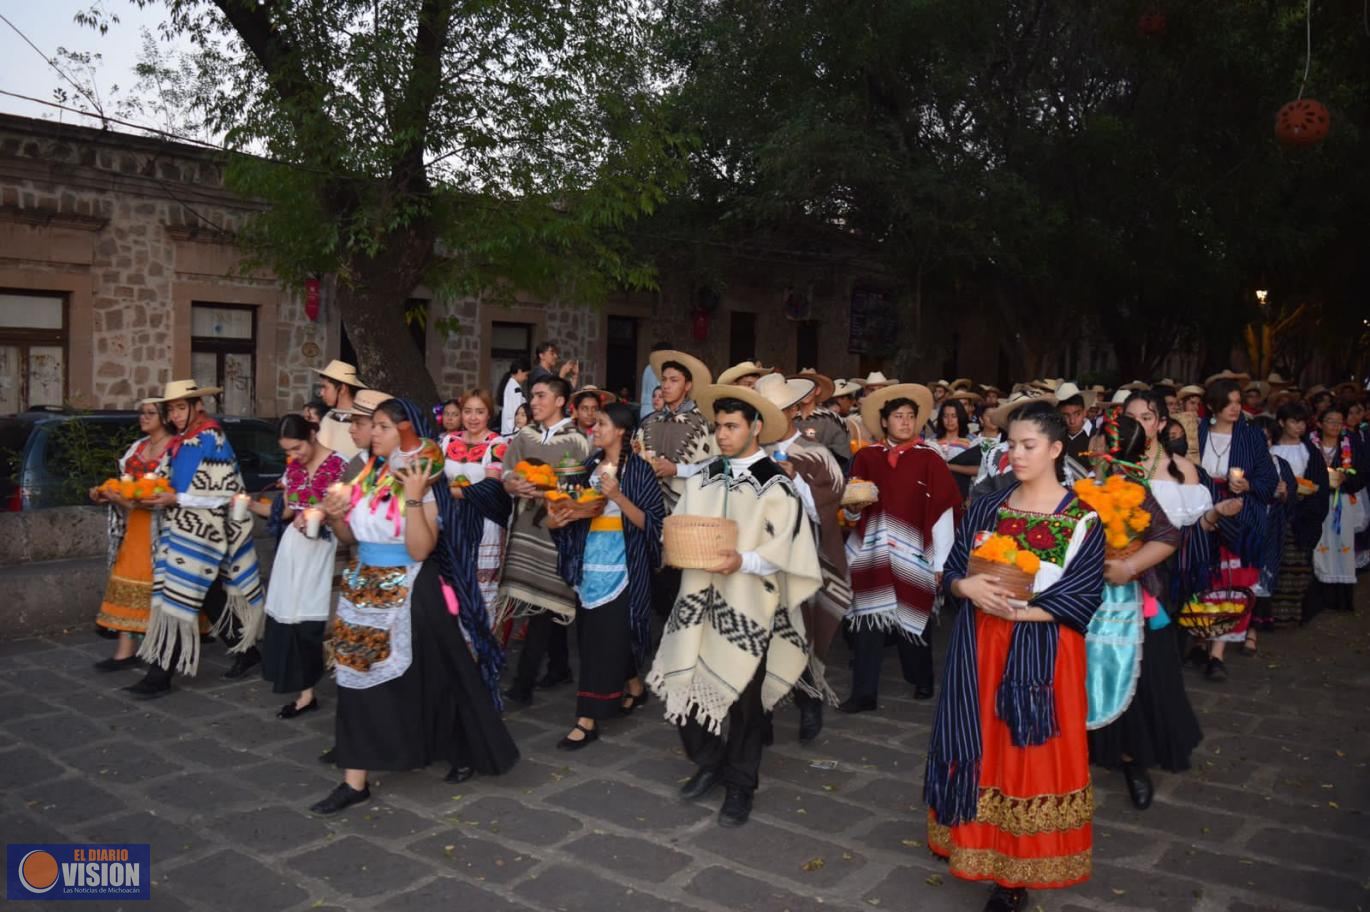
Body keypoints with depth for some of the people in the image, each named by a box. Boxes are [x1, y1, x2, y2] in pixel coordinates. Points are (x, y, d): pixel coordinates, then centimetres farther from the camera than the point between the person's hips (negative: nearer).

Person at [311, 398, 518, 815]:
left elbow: (420, 550, -22)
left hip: (410, 594, -6)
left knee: (427, 678, 7)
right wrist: (335, 519, -6)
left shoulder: (423, 482, -13)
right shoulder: (368, 475, 6)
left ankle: (465, 752, 30)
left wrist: (413, 498, -28)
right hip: (364, 590, 6)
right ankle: (354, 780, 21)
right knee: (361, 680, 9)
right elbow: (352, 537, 14)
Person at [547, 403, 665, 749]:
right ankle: (634, 687, 32)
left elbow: (651, 523, -12)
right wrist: (559, 518, -4)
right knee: (591, 636, 12)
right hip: (590, 562, 7)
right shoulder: (591, 465, 9)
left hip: (621, 565, -7)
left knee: (605, 637, -5)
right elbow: (578, 510, 17)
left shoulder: (639, 469, -8)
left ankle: (588, 719, -1)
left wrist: (618, 496, -23)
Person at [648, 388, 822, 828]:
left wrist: (742, 561, -27)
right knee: (682, 683, 5)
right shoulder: (704, 478, 8)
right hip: (700, 598, 5)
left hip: (748, 605, -5)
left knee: (743, 697, 4)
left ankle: (740, 786, 23)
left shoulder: (775, 485, -8)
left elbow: (781, 552, -12)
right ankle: (710, 762, 30)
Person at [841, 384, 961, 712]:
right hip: (871, 556, 2)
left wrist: (941, 563, -8)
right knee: (867, 622, -1)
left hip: (912, 558, -2)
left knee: (913, 620, 11)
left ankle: (922, 682, 33)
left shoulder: (929, 459, -3)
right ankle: (864, 693, 8)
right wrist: (853, 507, -12)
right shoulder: (866, 457, 5)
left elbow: (943, 511, -6)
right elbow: (851, 514, 12)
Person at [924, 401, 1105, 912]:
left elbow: (1083, 597, -12)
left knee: (1030, 752, 2)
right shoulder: (987, 507, 5)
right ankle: (981, 843, 28)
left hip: (1042, 649, -3)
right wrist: (968, 587, -16)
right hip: (980, 645, 4)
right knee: (982, 742, 10)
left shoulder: (1082, 517, -6)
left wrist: (1017, 609, -19)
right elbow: (951, 572, 6)